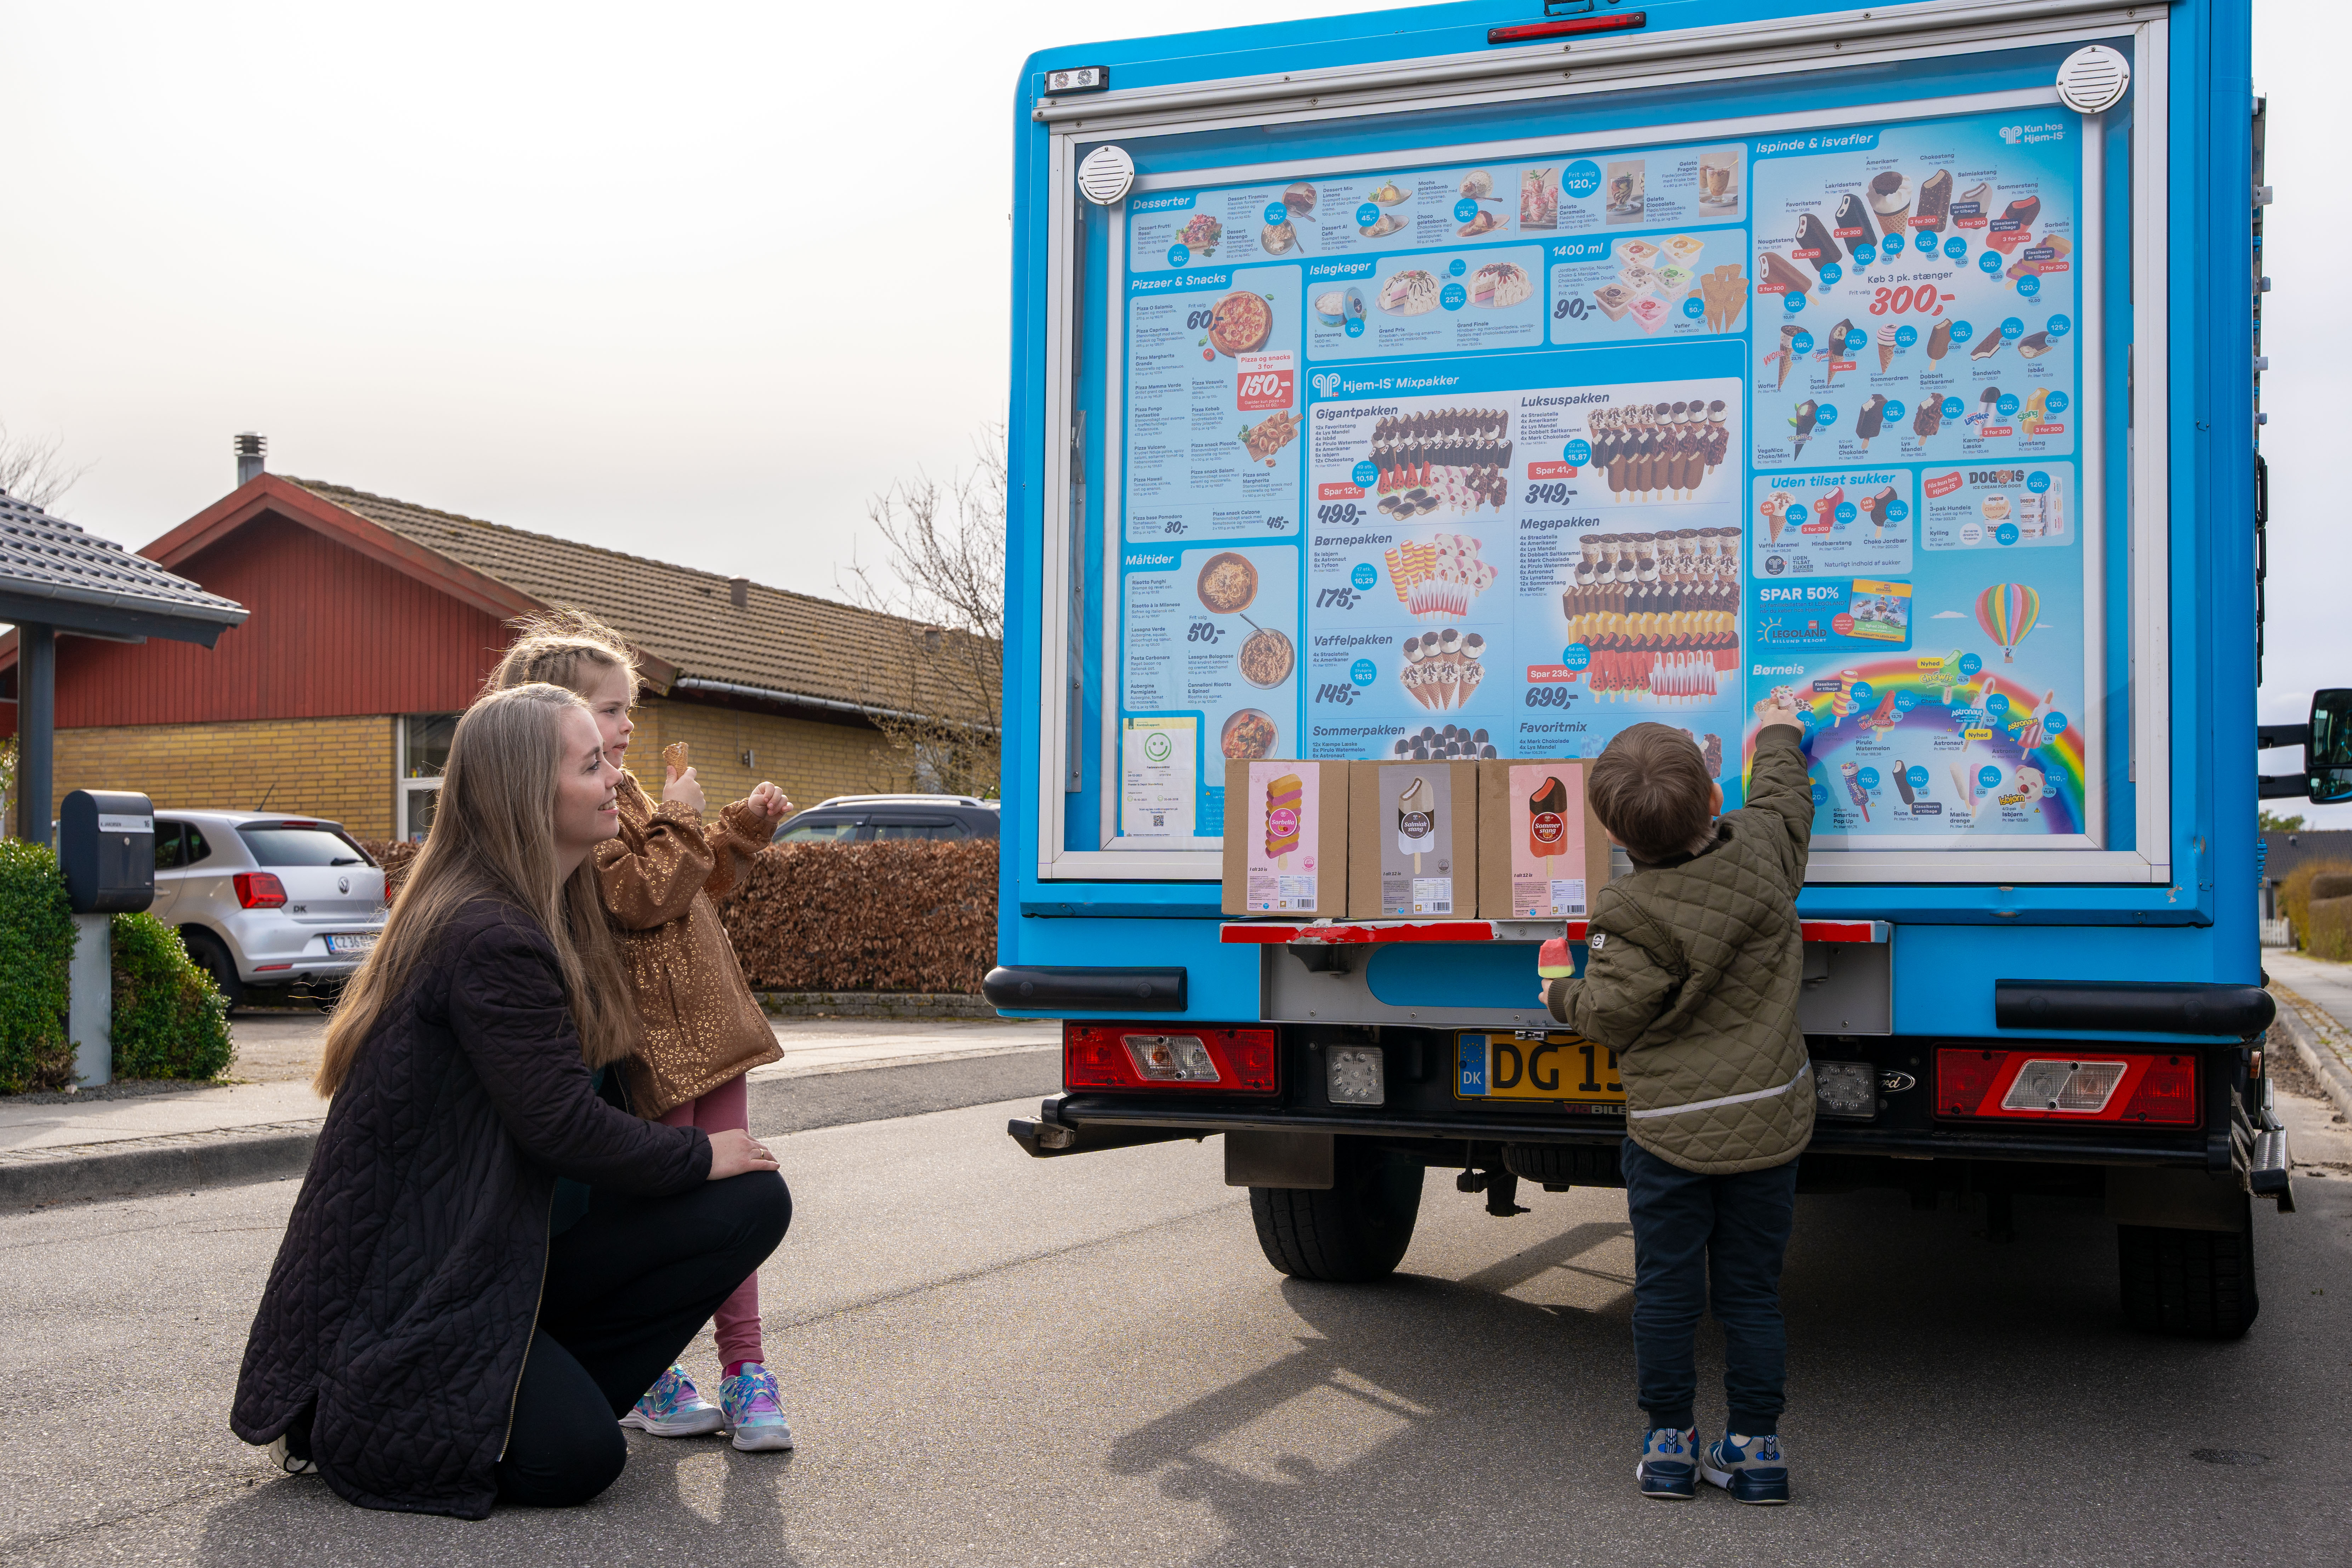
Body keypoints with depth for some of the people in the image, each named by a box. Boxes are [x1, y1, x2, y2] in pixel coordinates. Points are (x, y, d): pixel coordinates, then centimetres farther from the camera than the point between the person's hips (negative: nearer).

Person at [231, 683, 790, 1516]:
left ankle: (545, 1393, 3)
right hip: (403, 1282, -10)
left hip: (492, 1250, 10)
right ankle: (348, 1421, 3)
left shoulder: (545, 918, 11)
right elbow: (564, 1127, -22)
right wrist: (699, 1156, -10)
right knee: (574, 1460, -23)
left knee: (752, 1203, -5)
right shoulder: (490, 940, -23)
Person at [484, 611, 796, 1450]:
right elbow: (645, 896, -22)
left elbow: (698, 885, 28)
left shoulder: (624, 797, 18)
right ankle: (646, 1379, 14)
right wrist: (682, 822, -12)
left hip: (707, 1029, 9)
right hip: (651, 1047, -9)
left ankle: (745, 1368, 14)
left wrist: (743, 830, 16)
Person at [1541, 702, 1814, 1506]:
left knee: (1665, 1291, 9)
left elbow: (1613, 1017, -13)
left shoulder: (1632, 914, -18)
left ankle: (1670, 1444, 16)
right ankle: (1755, 1446, 17)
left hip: (1672, 1130, -4)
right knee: (1751, 1290, 12)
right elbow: (1783, 799, 17)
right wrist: (1778, 738, 35)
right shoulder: (1763, 852, -5)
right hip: (1770, 1120, 4)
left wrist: (1562, 995, 7)